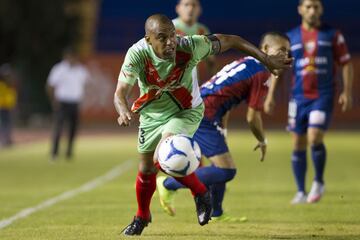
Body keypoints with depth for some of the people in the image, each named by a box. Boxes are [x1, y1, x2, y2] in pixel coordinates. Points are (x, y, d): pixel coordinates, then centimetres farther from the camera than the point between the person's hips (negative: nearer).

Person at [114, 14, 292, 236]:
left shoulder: (189, 47, -32)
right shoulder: (137, 54, -30)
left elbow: (230, 41, -19)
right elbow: (121, 93, -33)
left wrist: (266, 59, -14)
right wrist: (124, 111, -56)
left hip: (186, 111, -3)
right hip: (152, 114, 3)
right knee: (147, 169, 13)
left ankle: (201, 194, 2)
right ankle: (142, 216, 42)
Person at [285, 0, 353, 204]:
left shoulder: (333, 35, 3)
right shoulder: (290, 38, 7)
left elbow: (346, 63, 5)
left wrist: (347, 92, -5)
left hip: (324, 96, -3)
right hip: (299, 97, 3)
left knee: (315, 139, -18)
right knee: (299, 145, 3)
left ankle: (319, 183, 4)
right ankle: (301, 192, 15)